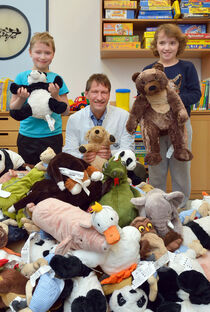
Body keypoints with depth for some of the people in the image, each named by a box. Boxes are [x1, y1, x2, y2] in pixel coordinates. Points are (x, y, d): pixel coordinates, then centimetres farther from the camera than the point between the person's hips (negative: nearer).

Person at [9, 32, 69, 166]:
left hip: (52, 136, 0)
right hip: (26, 137, 1)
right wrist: (21, 99, -13)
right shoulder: (22, 77, 2)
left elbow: (66, 111, 2)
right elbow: (12, 110, 5)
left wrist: (56, 96, -14)